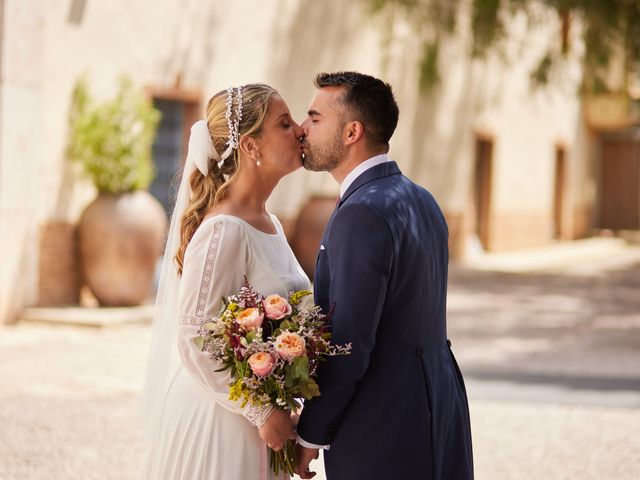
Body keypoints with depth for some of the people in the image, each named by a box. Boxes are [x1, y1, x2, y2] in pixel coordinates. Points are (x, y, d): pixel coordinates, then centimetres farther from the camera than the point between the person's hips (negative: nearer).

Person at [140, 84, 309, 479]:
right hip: (218, 421, -8)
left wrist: (274, 410, 9)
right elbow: (194, 341, -20)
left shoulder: (269, 224, 7)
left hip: (256, 417, 8)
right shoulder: (224, 229, -18)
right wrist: (261, 413, -17)